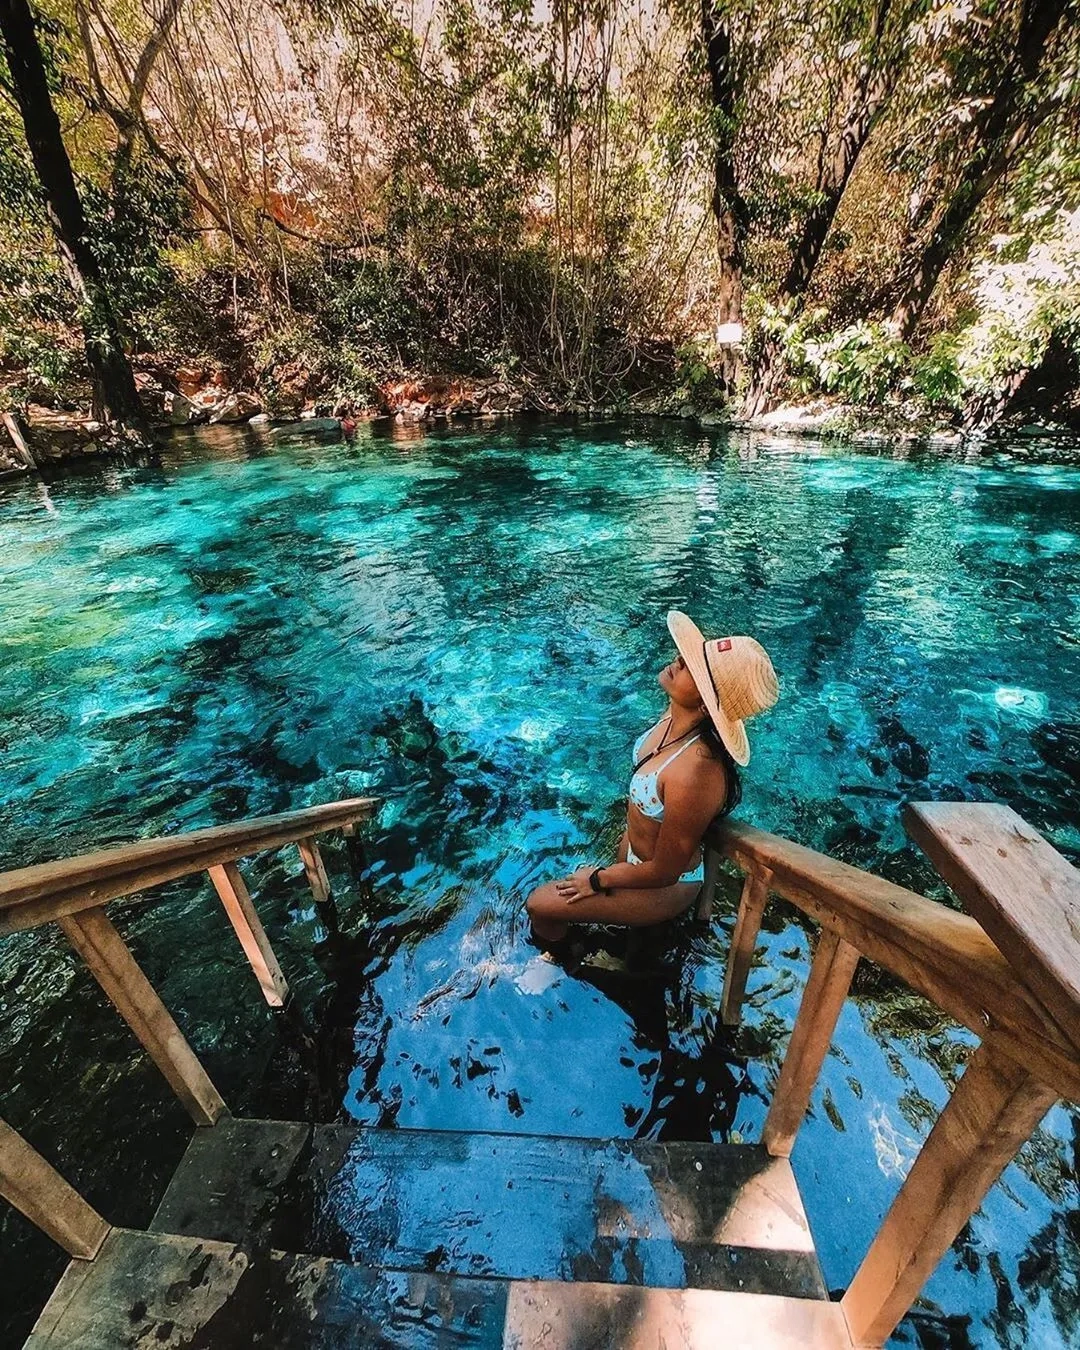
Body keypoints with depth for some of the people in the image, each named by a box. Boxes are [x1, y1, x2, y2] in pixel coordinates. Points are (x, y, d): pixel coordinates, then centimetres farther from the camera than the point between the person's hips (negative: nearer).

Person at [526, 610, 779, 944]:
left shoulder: (692, 775, -41)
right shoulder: (677, 713, -17)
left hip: (665, 887, -6)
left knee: (539, 904, 2)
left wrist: (598, 880, -10)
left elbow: (664, 872, -25)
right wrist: (629, 837, 16)